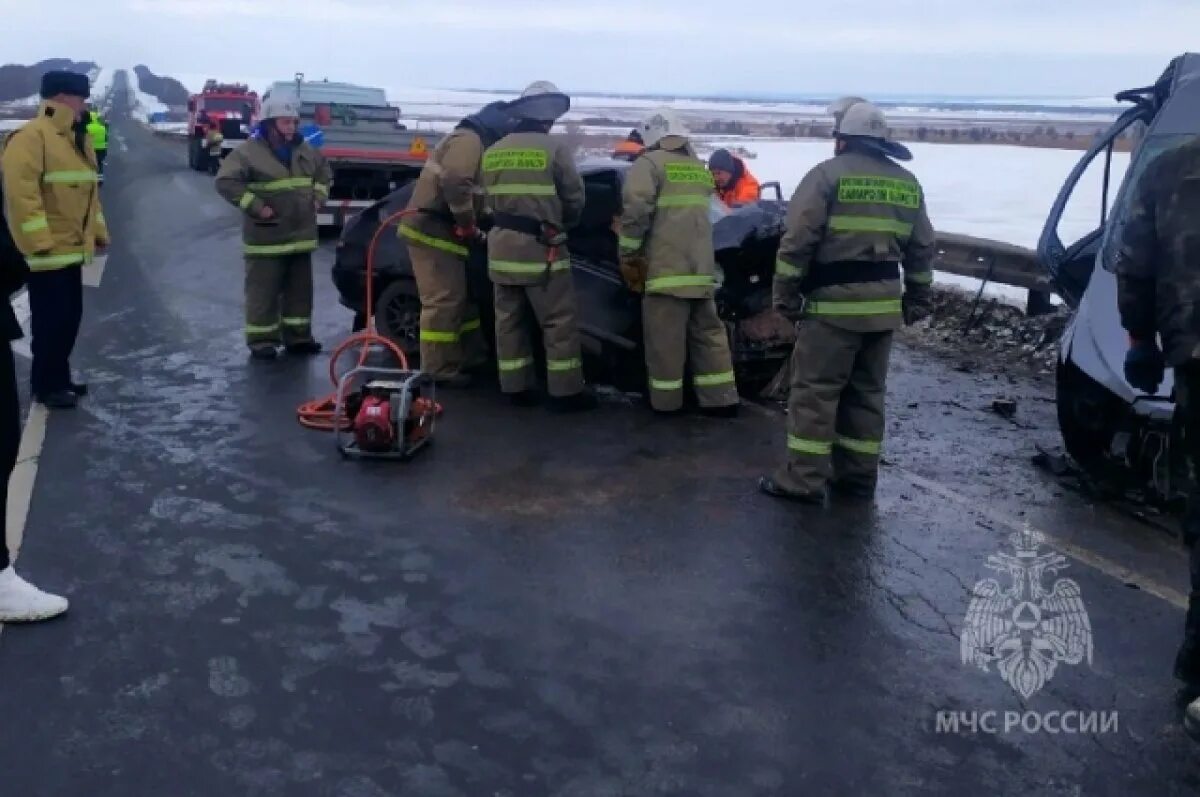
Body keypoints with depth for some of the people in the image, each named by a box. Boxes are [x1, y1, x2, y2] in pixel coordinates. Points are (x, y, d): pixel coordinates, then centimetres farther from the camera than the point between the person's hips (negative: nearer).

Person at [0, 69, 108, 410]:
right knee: (52, 319, -2)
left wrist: (98, 231, 18)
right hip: (48, 250, -9)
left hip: (71, 247, 9)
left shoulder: (77, 138, 14)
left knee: (69, 316, 15)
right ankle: (47, 385, 10)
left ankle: (58, 378, 27)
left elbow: (88, 191, 21)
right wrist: (39, 241, -25)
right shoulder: (32, 136, -15)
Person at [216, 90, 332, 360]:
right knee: (263, 292, -2)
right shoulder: (250, 151, -12)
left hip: (301, 235, 6)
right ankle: (261, 340, 6)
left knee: (300, 290, 12)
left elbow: (325, 171, 28)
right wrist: (256, 207, -20)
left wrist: (318, 196, 13)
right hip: (266, 238, -6)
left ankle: (297, 336, 23)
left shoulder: (304, 151, 9)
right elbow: (225, 181, -18)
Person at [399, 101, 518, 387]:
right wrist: (468, 225, -18)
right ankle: (438, 370, -6)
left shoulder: (472, 141, 22)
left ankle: (471, 356, 26)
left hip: (439, 229, 11)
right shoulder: (469, 140, -13)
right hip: (432, 229, -11)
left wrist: (469, 225, 15)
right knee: (443, 301, -10)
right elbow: (455, 184, -28)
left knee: (458, 296, 17)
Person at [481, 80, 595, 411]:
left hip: (501, 244, 7)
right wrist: (562, 224, 16)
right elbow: (574, 198, -3)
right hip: (540, 245, -7)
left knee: (509, 319, 11)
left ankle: (515, 388, 16)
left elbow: (489, 200, 11)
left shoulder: (493, 151, 11)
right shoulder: (554, 148, -8)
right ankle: (566, 391, 2)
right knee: (559, 321, 0)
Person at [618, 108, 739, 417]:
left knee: (666, 338, 0)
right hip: (702, 266, 7)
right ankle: (720, 398, 13)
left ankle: (666, 400, 6)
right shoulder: (700, 168, 20)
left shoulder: (649, 164, -3)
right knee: (708, 332, 11)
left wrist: (628, 255, -6)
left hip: (666, 267, -7)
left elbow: (636, 212, -14)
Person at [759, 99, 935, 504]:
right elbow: (922, 248, 17)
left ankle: (804, 479, -2)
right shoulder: (907, 184, 14)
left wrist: (785, 292, -7)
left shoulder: (827, 174, -5)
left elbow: (798, 240, -12)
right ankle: (858, 475, 18)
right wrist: (917, 299, 23)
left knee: (815, 390, -2)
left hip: (835, 302, -6)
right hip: (883, 304, 6)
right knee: (866, 391, 14)